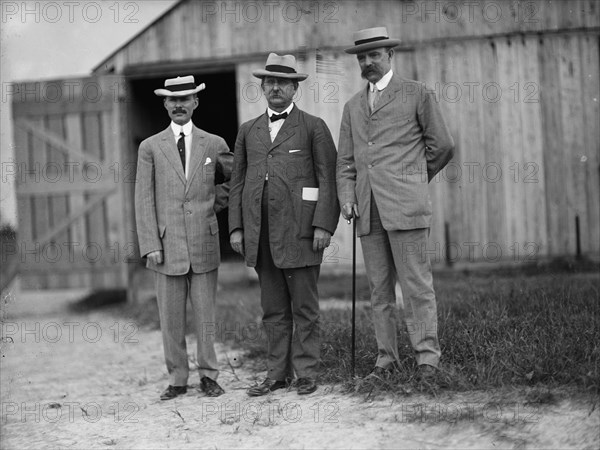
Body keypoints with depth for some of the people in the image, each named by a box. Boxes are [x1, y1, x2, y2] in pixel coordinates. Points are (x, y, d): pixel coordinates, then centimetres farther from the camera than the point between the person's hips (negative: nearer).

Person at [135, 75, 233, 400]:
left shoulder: (214, 144, 8)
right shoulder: (150, 148, 4)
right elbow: (144, 200, 1)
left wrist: (219, 200, 10)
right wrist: (150, 246, -6)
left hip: (204, 245, 1)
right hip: (167, 246, 0)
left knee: (206, 314, 3)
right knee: (170, 318, 3)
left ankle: (208, 376, 14)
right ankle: (177, 379, 12)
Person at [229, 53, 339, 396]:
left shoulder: (314, 127, 4)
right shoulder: (248, 131, 17)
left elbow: (329, 180, -2)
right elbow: (238, 182, 16)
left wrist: (324, 226, -11)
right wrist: (236, 227, 7)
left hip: (300, 230, -4)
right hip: (261, 233, 4)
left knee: (304, 307, 0)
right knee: (274, 309, 7)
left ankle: (306, 374, 6)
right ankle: (278, 374, 12)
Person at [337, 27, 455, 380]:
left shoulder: (417, 95, 5)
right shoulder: (353, 107, 20)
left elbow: (442, 145, 6)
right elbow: (346, 161, 18)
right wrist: (346, 196, 2)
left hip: (405, 205, -5)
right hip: (368, 210, 5)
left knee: (416, 283, -7)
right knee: (379, 288, 5)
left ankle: (427, 355, -2)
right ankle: (386, 357, 9)